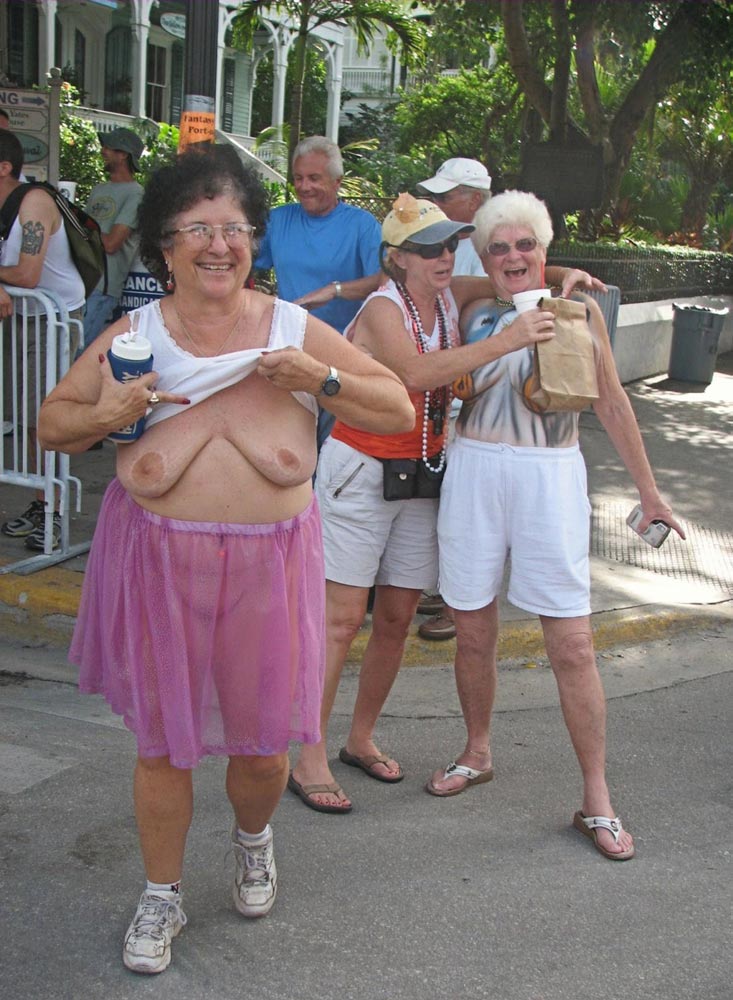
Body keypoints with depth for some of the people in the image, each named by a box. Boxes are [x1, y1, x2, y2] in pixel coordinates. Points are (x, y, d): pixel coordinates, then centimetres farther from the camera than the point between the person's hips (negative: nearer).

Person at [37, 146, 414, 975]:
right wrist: (105, 415, -11)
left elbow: (398, 411, 5)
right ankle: (161, 896, 32)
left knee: (262, 741, 9)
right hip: (159, 559, 0)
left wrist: (322, 379, -11)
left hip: (268, 562, 0)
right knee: (162, 738, 9)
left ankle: (252, 839, 45)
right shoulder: (132, 335, 2)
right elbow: (52, 424, 10)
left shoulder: (295, 330, 2)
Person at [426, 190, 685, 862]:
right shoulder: (474, 313, 9)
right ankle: (477, 754, 33)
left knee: (572, 643, -4)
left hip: (551, 476, -2)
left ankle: (597, 799, 6)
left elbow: (612, 404, 8)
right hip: (475, 473, 2)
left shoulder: (577, 309, 5)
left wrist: (648, 490, 10)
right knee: (473, 631, 10)